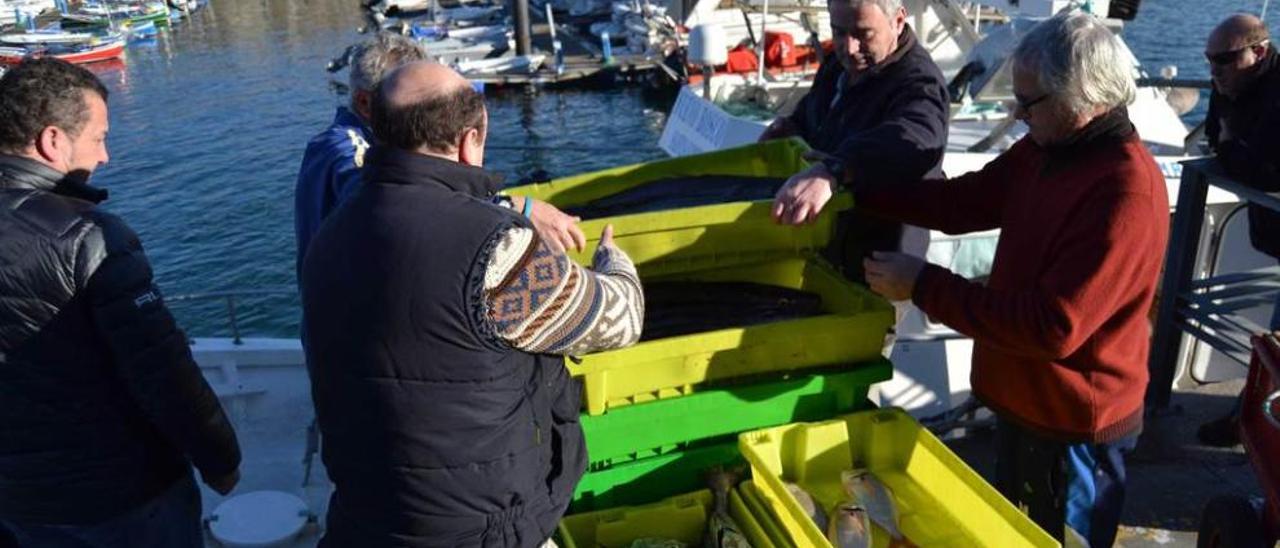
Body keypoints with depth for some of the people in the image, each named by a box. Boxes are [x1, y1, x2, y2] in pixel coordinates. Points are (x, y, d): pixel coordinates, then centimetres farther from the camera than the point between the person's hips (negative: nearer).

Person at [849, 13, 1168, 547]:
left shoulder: (1126, 195, -31)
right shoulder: (1044, 149, -3)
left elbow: (1053, 327, -33)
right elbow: (960, 201, 3)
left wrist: (923, 286, -29)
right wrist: (847, 186, -6)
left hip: (1073, 425, -8)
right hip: (1023, 401, 8)